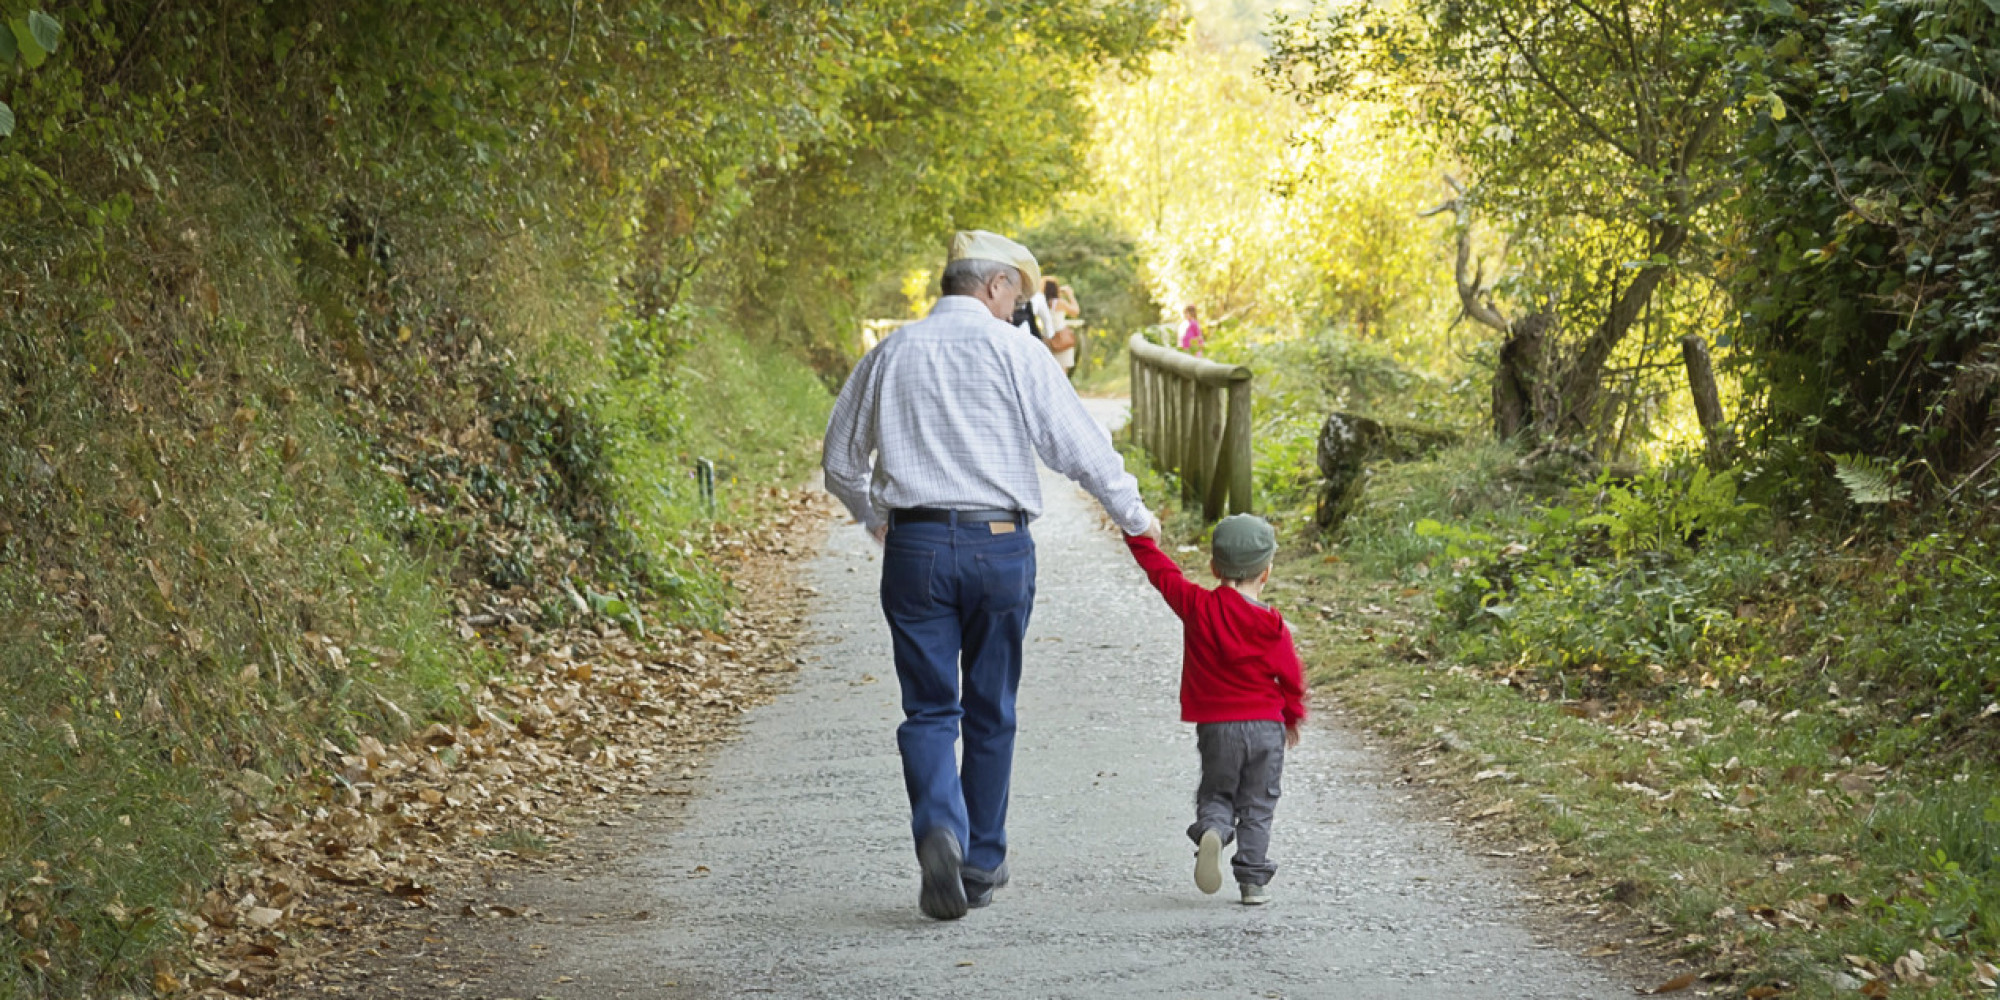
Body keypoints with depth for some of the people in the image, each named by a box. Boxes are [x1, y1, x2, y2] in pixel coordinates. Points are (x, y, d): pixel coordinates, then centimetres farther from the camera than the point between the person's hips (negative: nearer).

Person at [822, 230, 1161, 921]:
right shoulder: (1013, 351, -2)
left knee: (930, 707, 4)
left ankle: (939, 831, -22)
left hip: (914, 547, 2)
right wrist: (1133, 514, 8)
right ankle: (982, 864, 17)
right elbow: (1077, 444, -6)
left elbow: (840, 463, 17)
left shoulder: (890, 354, 9)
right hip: (998, 546, -2)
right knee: (990, 710, 11)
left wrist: (874, 518, 36)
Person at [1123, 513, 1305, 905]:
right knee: (1257, 805, 9)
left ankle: (1211, 830, -19)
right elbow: (1291, 676, 2)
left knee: (1216, 794, 14)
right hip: (1265, 725, 0)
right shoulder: (1272, 625, -6)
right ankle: (1253, 880, 5)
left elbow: (1161, 570, 6)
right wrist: (1293, 716, 20)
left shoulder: (1196, 606, -6)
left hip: (1215, 727, 1)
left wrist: (1138, 535, 22)